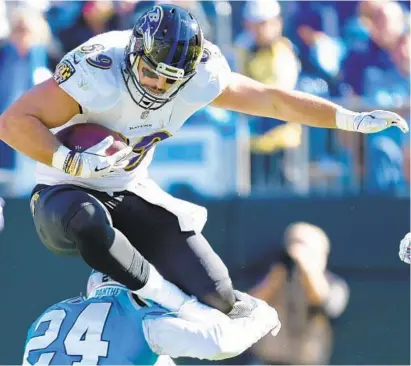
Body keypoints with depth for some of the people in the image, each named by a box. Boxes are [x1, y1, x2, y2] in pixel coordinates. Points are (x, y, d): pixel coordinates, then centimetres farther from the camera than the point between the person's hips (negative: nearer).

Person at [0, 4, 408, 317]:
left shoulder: (200, 78, -13)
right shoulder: (97, 74, -30)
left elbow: (271, 100, 1)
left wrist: (355, 120, 3)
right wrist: (71, 162, -39)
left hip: (129, 193, 5)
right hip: (68, 192, -5)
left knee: (216, 298, -8)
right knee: (85, 217, -44)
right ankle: (170, 299, -23)